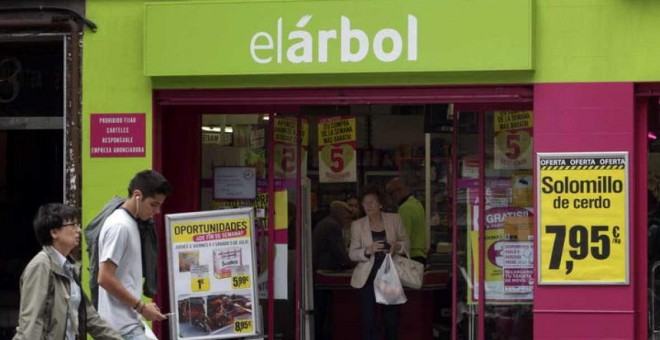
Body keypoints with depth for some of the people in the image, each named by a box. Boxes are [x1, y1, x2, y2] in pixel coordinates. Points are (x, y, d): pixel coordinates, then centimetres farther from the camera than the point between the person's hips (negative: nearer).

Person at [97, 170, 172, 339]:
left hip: (126, 324, 10)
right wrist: (141, 306, -15)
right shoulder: (119, 226, -15)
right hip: (124, 326, -10)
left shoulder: (130, 223, 15)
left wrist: (138, 306, 15)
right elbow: (105, 279, -20)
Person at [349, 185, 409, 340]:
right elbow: (352, 254, 1)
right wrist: (368, 251, -19)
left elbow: (406, 243, 12)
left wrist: (397, 246, -12)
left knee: (392, 319, 5)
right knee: (369, 320, -5)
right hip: (368, 276, -1)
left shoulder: (394, 219, 5)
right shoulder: (357, 225, 2)